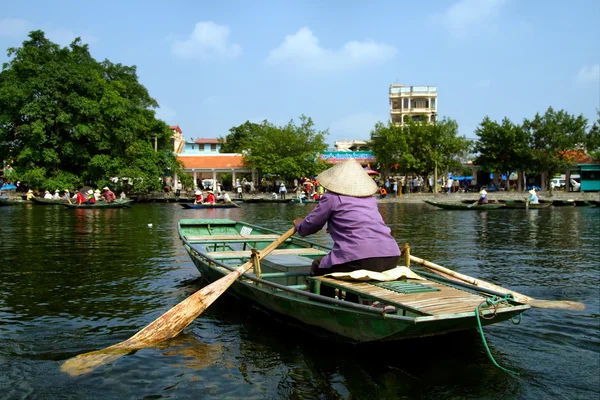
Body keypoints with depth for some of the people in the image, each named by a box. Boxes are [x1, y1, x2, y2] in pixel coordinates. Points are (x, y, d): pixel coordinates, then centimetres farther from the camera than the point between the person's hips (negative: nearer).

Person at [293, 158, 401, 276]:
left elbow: (308, 228, 12)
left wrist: (298, 223, 37)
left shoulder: (331, 197, 5)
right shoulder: (371, 199, 21)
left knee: (317, 266, 18)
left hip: (361, 261, -6)